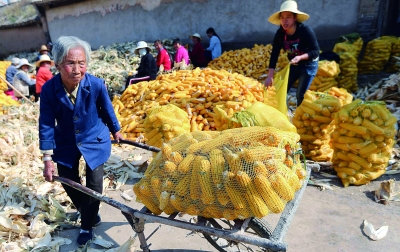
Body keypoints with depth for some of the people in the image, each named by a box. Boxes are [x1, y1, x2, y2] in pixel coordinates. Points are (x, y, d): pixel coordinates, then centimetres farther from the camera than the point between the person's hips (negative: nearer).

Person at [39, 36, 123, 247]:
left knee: (94, 186, 1)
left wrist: (116, 131, 10)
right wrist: (47, 158, -13)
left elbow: (107, 111, -6)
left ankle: (87, 226, 27)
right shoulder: (48, 89, -23)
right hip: (65, 144, 2)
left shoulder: (96, 85, -25)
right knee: (69, 184, 15)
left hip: (95, 140, -2)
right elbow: (46, 124, -14)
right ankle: (88, 213, 46)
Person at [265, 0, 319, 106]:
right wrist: (270, 76, -18)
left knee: (300, 95, -7)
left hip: (309, 65, -4)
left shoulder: (305, 30, -26)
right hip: (293, 65, 5)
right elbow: (274, 55, -12)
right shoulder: (280, 34, -14)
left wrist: (300, 57, -39)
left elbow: (316, 51, -21)